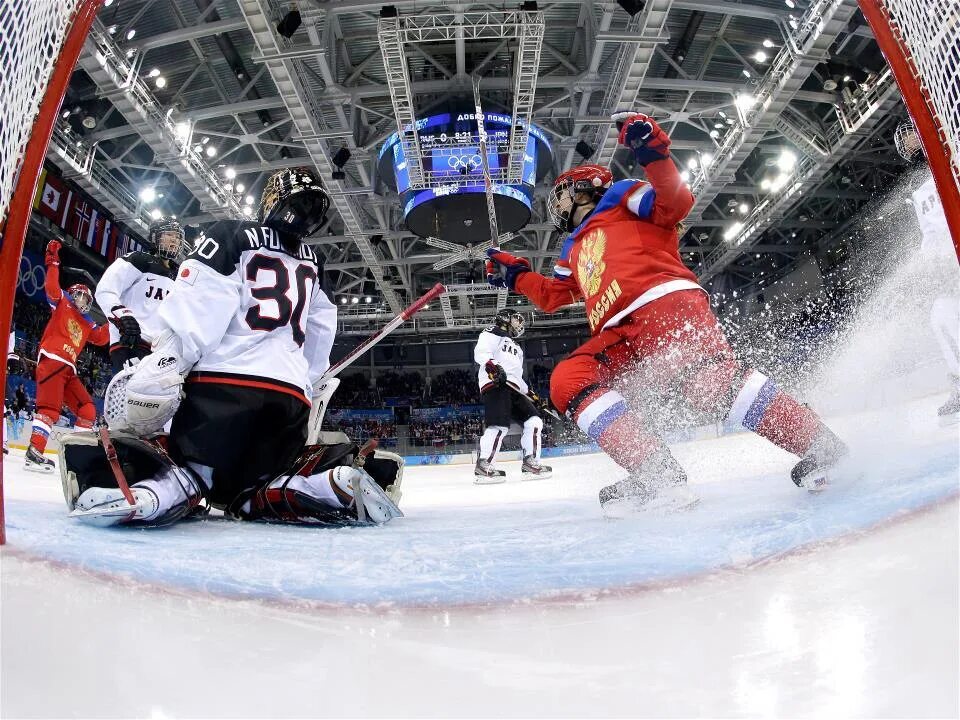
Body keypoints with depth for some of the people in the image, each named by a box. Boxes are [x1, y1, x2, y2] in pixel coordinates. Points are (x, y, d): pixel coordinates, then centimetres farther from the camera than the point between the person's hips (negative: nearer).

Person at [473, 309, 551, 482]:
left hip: (513, 388, 9)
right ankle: (483, 466, -22)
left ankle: (530, 463, 2)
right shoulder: (494, 332, 8)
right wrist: (491, 364, -29)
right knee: (500, 424, -24)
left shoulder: (516, 347, 36)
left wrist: (528, 393, 25)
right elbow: (481, 351, -11)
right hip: (495, 384, -9)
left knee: (534, 420, 0)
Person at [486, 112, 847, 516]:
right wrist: (515, 275, 40)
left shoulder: (619, 197, 20)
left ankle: (816, 444, -15)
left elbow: (677, 203, 2)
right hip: (620, 338, 7)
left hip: (666, 302, -6)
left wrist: (655, 156, -11)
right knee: (567, 380, -17)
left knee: (709, 380, -31)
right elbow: (551, 297, 45)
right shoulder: (575, 248, 40)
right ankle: (657, 475, -29)